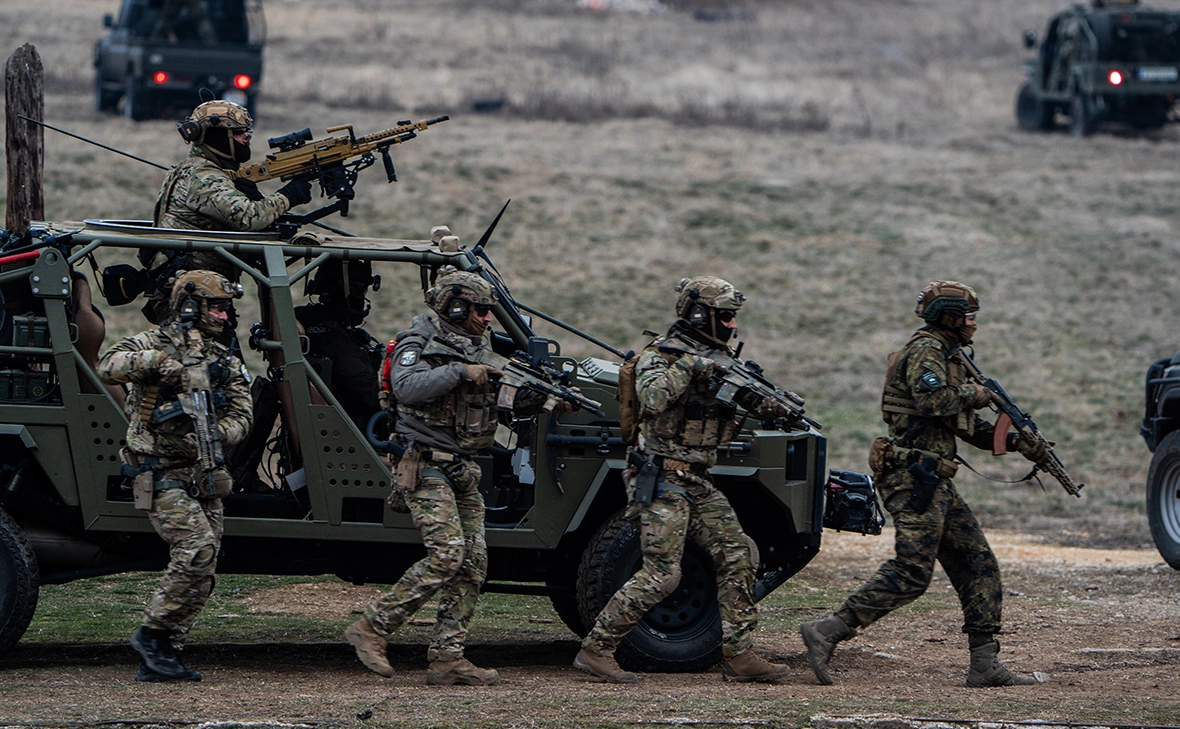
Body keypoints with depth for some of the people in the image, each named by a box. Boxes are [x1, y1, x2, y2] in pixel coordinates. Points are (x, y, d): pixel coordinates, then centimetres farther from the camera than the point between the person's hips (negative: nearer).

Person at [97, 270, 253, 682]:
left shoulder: (225, 363, 14)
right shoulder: (156, 344, -3)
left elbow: (241, 416, 5)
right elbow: (108, 366, -18)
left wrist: (217, 434, -16)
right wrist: (154, 361, -30)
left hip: (205, 477, 7)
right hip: (162, 475, -7)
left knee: (200, 571, 3)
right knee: (198, 549, -22)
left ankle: (160, 661, 9)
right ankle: (152, 635, -9)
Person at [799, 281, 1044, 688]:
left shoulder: (947, 357, 23)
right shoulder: (925, 351, -9)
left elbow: (968, 426, 27)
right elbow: (932, 400, -28)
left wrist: (1016, 442, 15)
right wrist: (975, 394, -10)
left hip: (935, 485, 11)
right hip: (915, 478, -11)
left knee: (979, 567, 7)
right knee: (911, 573, -15)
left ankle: (984, 665, 6)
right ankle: (827, 633, -15)